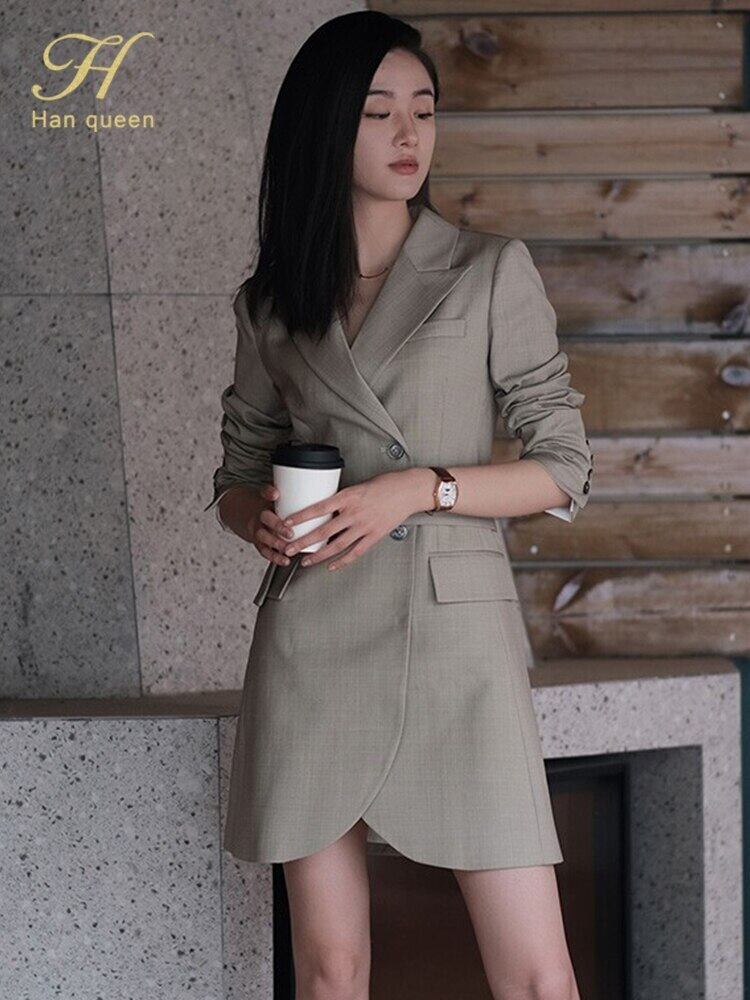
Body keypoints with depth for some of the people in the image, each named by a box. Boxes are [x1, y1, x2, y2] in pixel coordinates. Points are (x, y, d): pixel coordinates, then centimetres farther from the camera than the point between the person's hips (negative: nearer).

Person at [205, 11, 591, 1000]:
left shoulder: (492, 271, 4)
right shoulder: (270, 303, 11)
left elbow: (562, 469, 3)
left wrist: (420, 489, -12)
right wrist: (260, 518, -4)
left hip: (455, 630, -2)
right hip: (311, 642, 2)